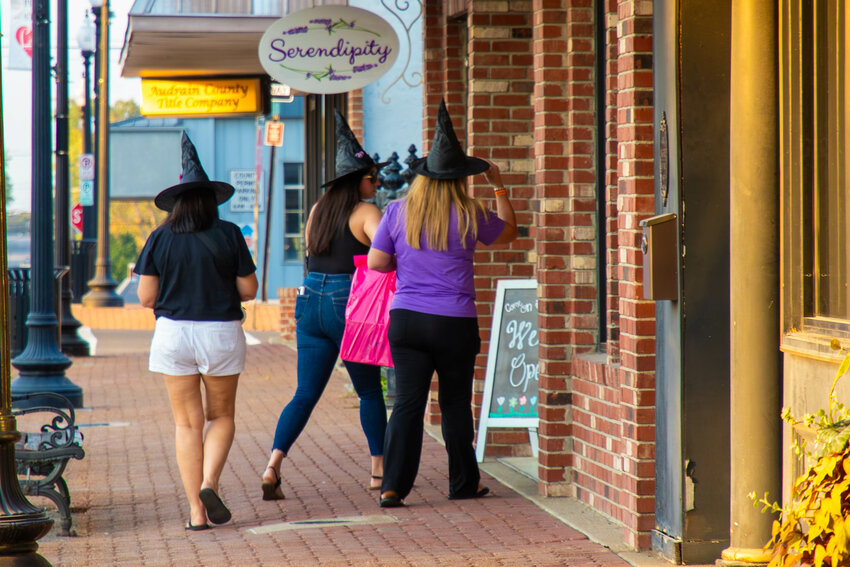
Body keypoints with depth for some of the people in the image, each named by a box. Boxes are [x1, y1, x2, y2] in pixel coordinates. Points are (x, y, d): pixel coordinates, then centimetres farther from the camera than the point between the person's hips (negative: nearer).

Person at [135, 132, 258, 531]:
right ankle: (209, 483, -9)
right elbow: (248, 290, -2)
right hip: (222, 333, -1)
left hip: (173, 334, 1)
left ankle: (196, 511, 3)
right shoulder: (228, 234, -4)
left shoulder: (160, 239, -2)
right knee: (221, 416, 16)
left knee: (187, 423, 8)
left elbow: (145, 296, -3)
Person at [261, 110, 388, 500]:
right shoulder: (366, 213, -9)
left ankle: (273, 464, -11)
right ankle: (380, 470, 17)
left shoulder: (318, 210, 12)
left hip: (311, 302, 6)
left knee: (305, 393, 6)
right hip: (349, 307, -5)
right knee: (370, 391, 12)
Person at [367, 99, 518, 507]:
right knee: (455, 404, 11)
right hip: (455, 323, -1)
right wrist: (499, 186, 26)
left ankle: (393, 486, -8)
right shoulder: (470, 215, -4)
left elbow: (376, 263, 5)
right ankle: (463, 483, 23)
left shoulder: (397, 211, -1)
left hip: (406, 319, 2)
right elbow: (509, 231, 15)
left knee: (407, 403, 1)